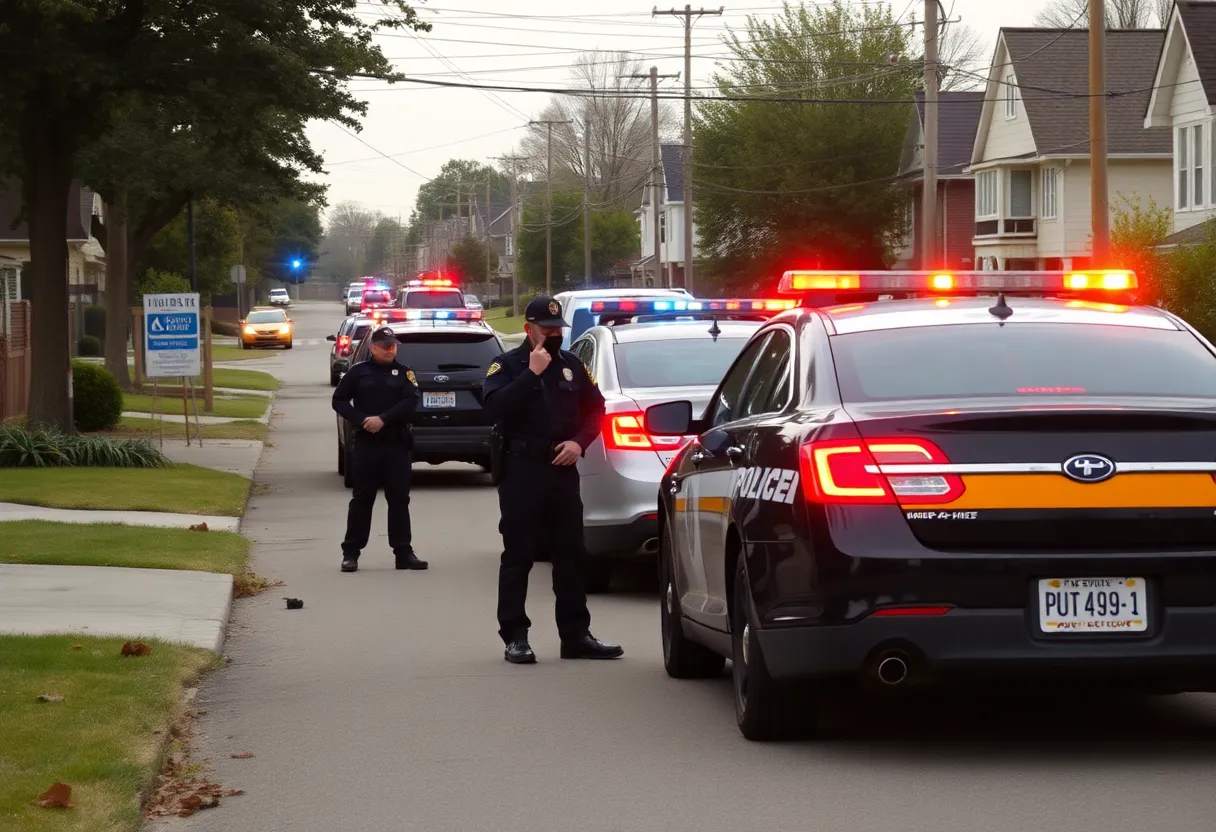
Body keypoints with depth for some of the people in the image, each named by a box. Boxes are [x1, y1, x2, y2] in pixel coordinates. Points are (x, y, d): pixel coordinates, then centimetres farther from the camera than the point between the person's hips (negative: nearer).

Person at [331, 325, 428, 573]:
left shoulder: (404, 373, 6)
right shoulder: (359, 372, 5)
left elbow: (411, 402, -6)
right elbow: (339, 400, 4)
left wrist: (383, 419, -17)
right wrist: (360, 420, -11)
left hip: (397, 444, 1)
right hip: (365, 444, -1)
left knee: (399, 499, 3)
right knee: (362, 499, 2)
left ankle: (403, 552, 6)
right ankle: (351, 552, 7)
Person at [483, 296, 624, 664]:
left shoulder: (571, 365, 13)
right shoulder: (507, 365, -1)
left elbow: (595, 407, 17)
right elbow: (496, 406, -17)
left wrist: (579, 441, 0)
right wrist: (532, 373, -19)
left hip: (562, 468, 5)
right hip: (521, 470, -5)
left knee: (571, 555, 8)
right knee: (518, 556, -2)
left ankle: (576, 634, 13)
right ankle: (515, 637, 1)